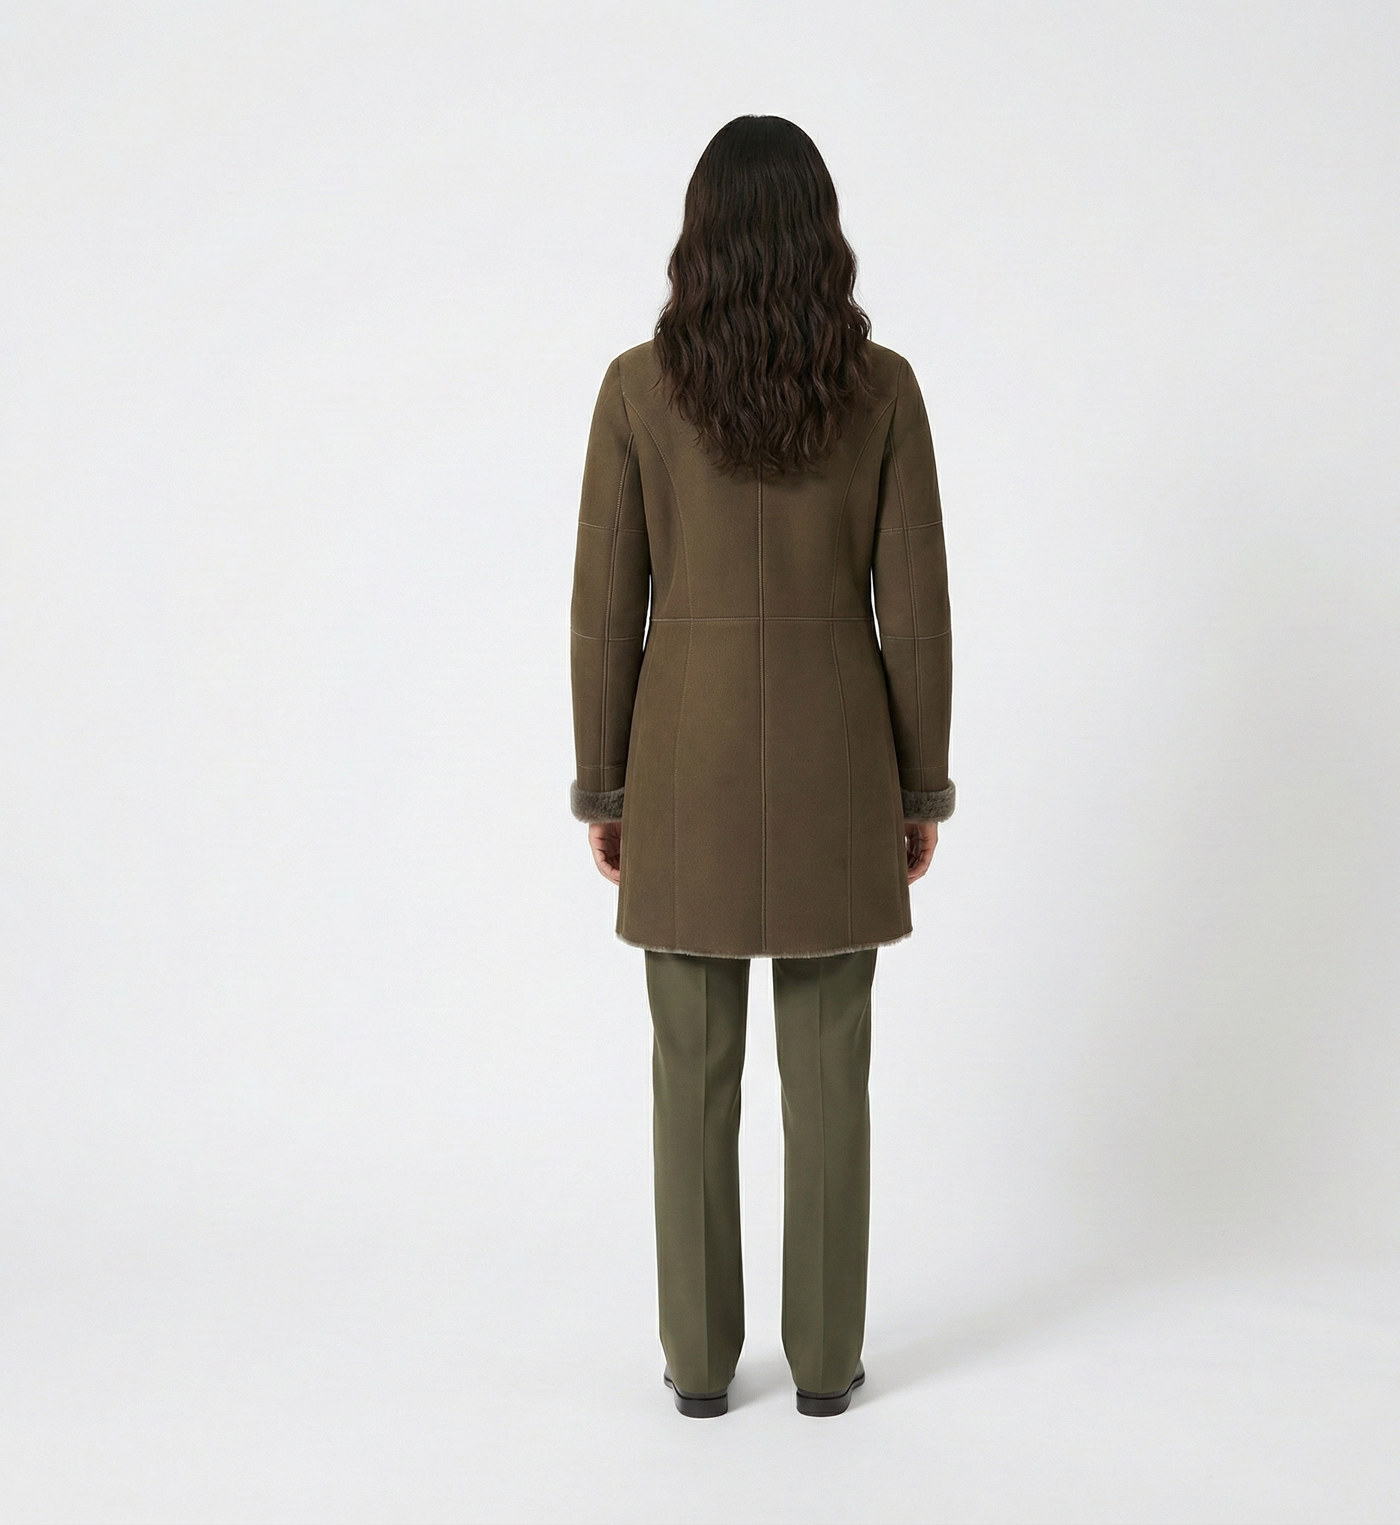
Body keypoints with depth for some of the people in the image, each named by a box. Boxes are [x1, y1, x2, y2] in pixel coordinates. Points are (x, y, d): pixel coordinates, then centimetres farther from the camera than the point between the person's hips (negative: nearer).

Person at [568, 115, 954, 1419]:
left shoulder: (640, 385, -6)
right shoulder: (880, 387, -5)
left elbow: (606, 605, -5)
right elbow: (914, 604, -4)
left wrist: (602, 785, 5)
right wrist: (923, 784, 6)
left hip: (687, 752, 0)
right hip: (834, 754, 0)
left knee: (695, 1066, 9)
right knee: (828, 1069, 9)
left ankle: (701, 1356, 18)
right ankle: (825, 1355, 18)